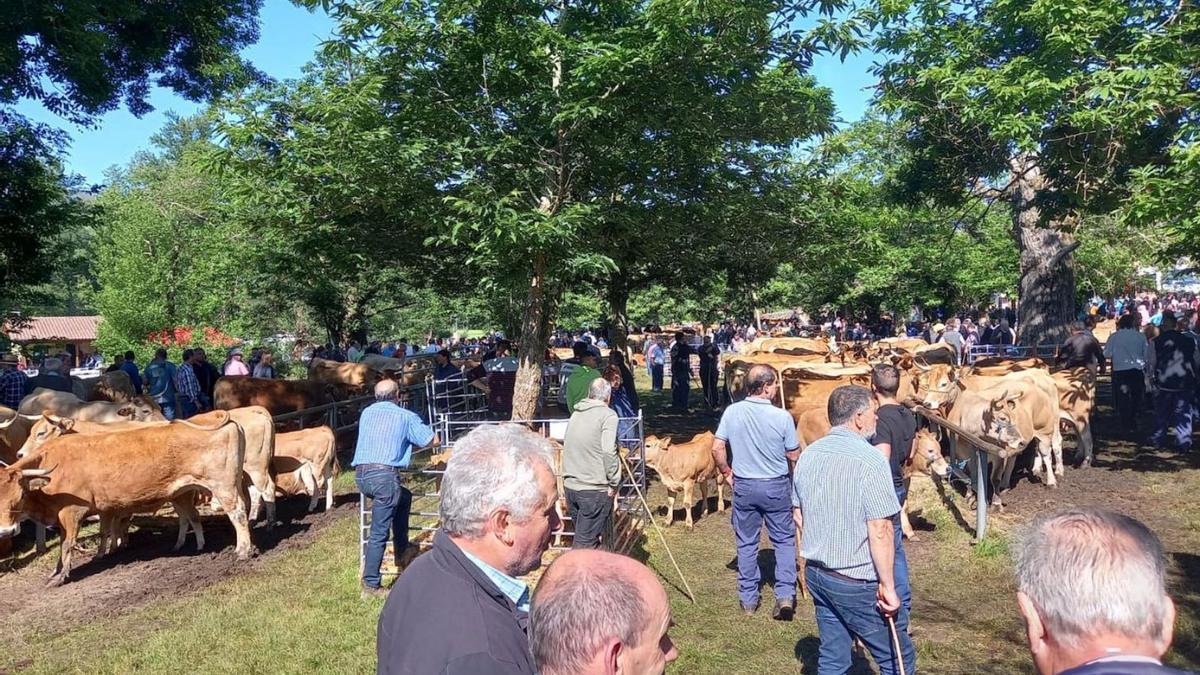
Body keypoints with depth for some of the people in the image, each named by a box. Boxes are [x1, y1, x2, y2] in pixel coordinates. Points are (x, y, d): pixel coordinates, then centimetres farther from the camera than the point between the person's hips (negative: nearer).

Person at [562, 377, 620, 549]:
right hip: (594, 488, -7)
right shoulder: (608, 415, -9)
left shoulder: (576, 413, 13)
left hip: (570, 484, 7)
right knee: (585, 543, -3)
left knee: (583, 535, 18)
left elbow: (567, 445, 13)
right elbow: (609, 451, -18)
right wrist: (614, 483, -8)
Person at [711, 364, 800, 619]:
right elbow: (794, 456, -6)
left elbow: (717, 449, -6)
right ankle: (785, 594, 6)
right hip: (776, 486, -2)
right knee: (784, 540, 14)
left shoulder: (732, 412, -9)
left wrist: (727, 472, 10)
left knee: (746, 542, 14)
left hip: (743, 485, 2)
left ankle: (748, 599, 22)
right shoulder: (782, 417, -16)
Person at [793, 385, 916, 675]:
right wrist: (888, 586, -14)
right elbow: (880, 532, -21)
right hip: (857, 584, -7)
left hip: (815, 573, 7)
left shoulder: (808, 455, 4)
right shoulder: (870, 460, -19)